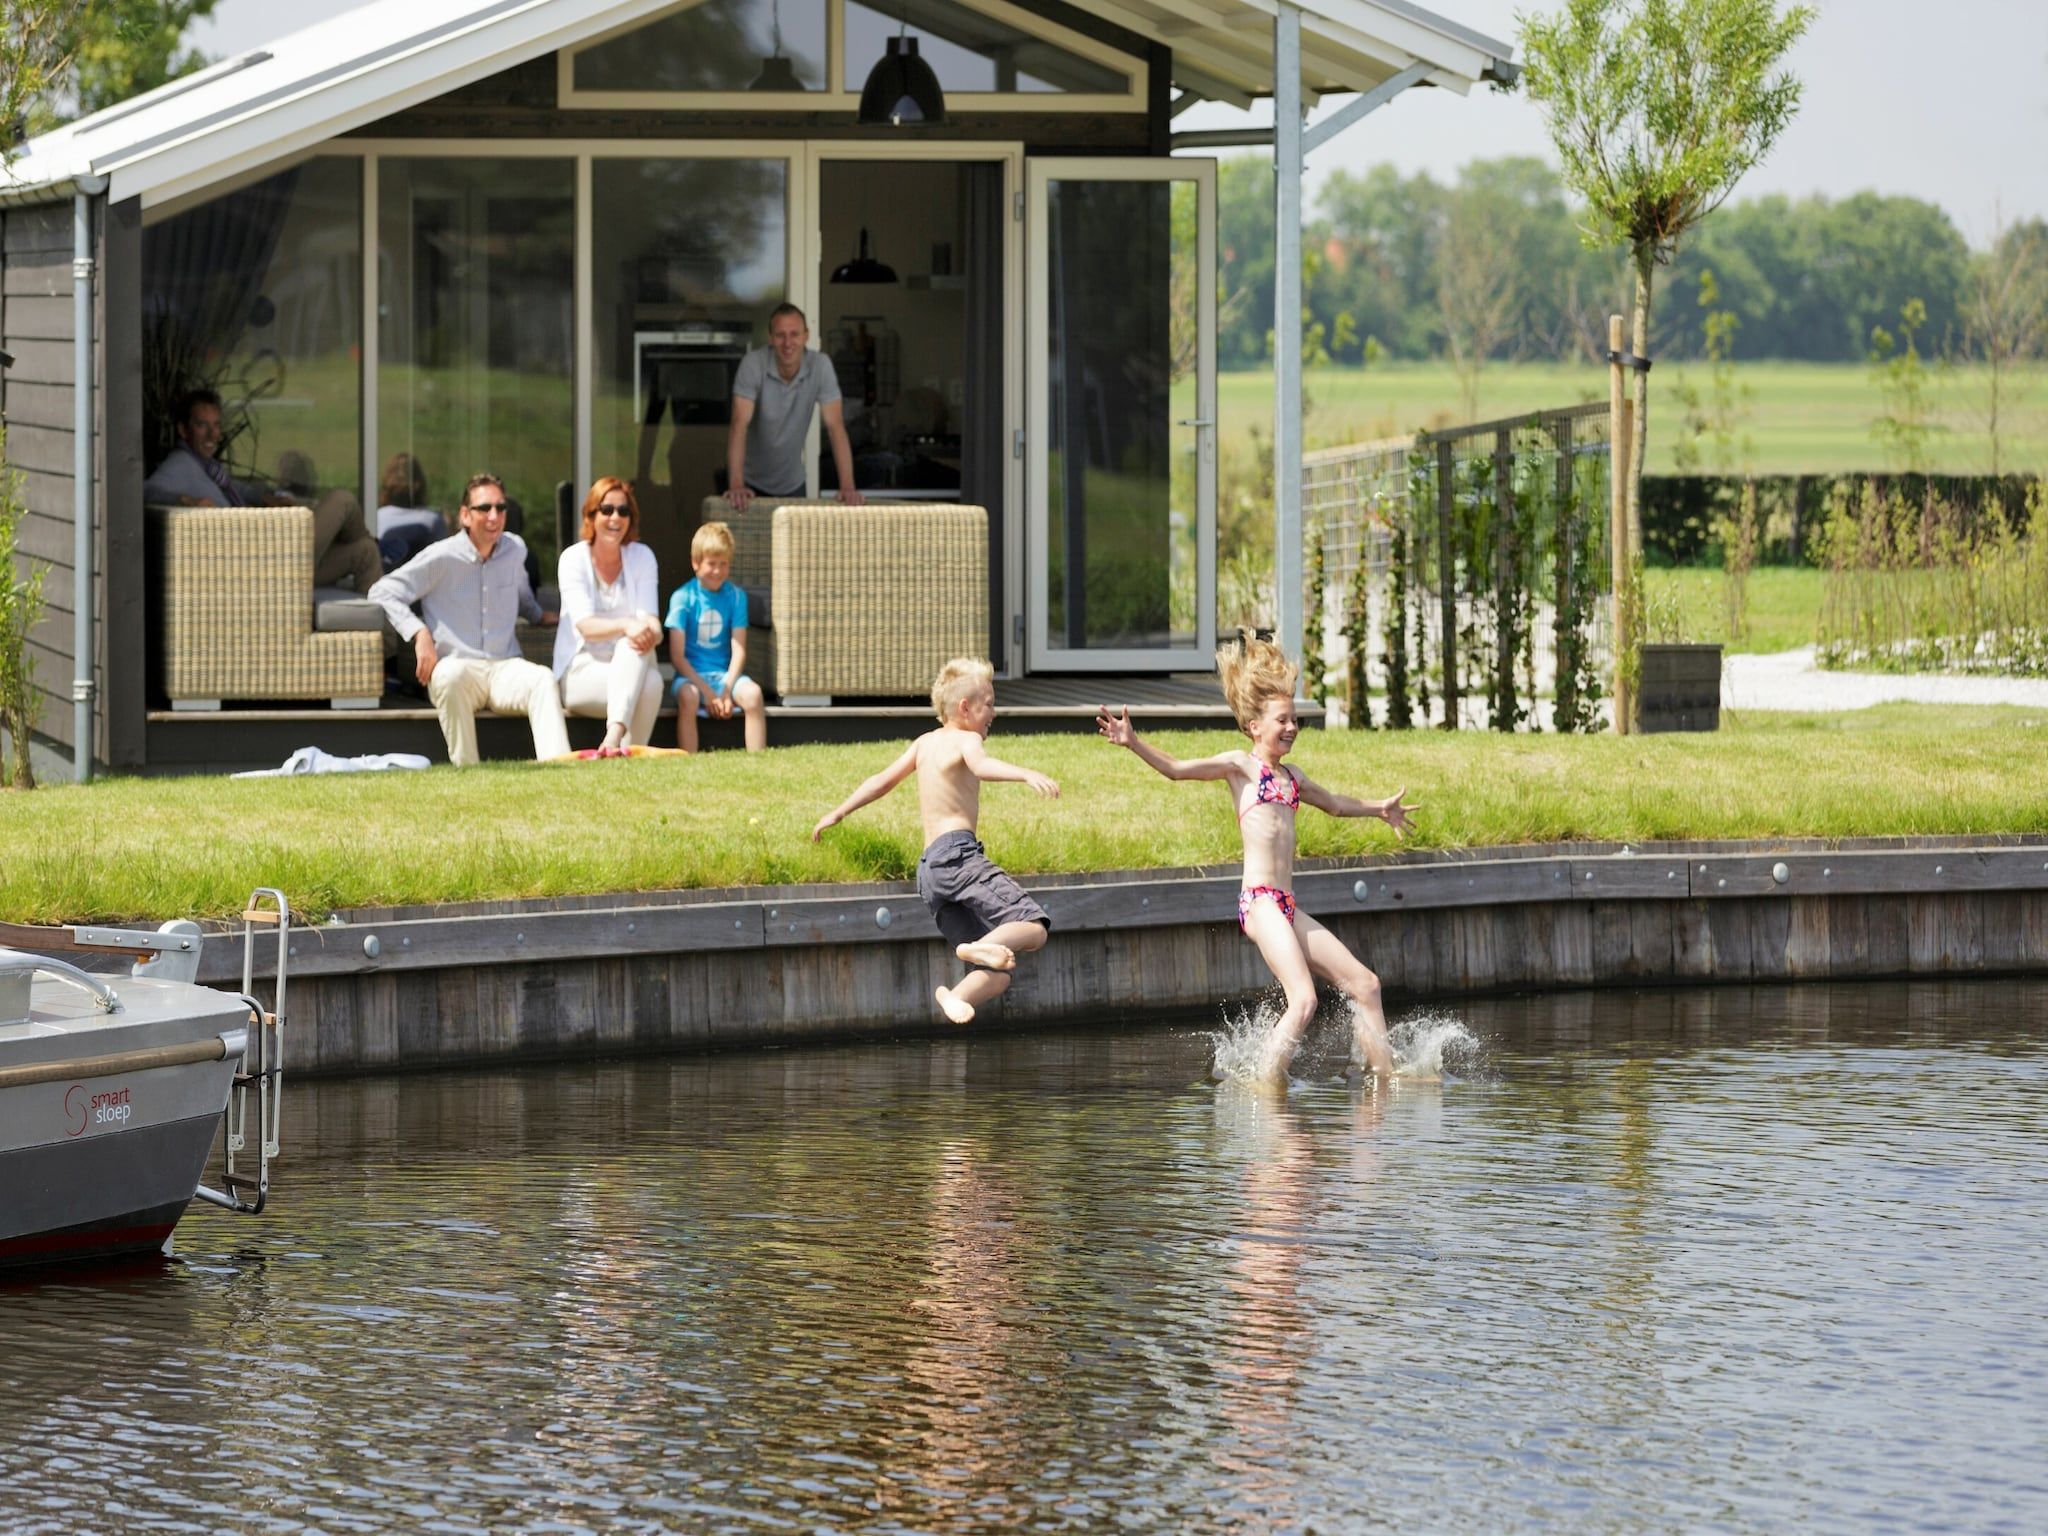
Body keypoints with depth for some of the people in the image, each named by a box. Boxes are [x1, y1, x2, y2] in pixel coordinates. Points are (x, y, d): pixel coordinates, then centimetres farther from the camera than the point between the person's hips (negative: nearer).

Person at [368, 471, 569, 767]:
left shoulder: (514, 551, 14)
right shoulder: (442, 557, -3)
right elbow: (383, 592, -4)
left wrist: (539, 616, 29)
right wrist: (419, 633, -14)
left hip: (505, 668, 3)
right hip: (455, 665, -3)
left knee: (542, 678, -31)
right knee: (453, 674, -41)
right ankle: (466, 769, -34)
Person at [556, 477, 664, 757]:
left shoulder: (642, 557, 6)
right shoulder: (574, 559, -5)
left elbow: (649, 618, -6)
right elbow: (585, 626, -17)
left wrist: (651, 631, -32)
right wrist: (625, 625, -38)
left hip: (630, 667, 3)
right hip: (581, 671, -3)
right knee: (649, 682, -33)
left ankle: (614, 739, -47)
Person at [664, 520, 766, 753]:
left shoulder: (735, 596, 5)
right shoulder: (683, 597, -3)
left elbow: (738, 650, 1)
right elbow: (677, 655, -7)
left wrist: (727, 691, -13)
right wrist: (707, 692, -14)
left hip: (725, 674, 2)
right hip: (691, 674, -2)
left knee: (752, 693, -28)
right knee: (687, 696, -36)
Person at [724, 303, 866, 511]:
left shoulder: (821, 366, -15)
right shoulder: (753, 364, -21)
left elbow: (835, 426, -17)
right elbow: (740, 424, -28)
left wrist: (847, 487, -27)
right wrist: (736, 485, -39)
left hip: (792, 484, 2)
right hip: (751, 482, -2)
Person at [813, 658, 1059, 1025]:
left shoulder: (926, 742, 24)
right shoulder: (966, 739, 2)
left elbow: (883, 780, 33)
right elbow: (981, 766, -21)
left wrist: (838, 813, 46)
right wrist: (1027, 774, -38)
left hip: (928, 869, 8)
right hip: (957, 852, -8)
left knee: (999, 973, 1)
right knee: (1033, 927, -23)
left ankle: (958, 996, -27)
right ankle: (982, 947, -49)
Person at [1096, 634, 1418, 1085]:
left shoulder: (1289, 775, 21)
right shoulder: (1241, 765, 1)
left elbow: (1333, 803, 42)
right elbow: (1177, 768, -11)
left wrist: (1377, 808, 47)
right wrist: (1132, 743, -24)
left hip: (1287, 907, 8)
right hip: (1259, 900, -8)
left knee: (1365, 984, 8)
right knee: (1304, 1000, -21)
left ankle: (1386, 1074, 16)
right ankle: (1268, 1082, -15)